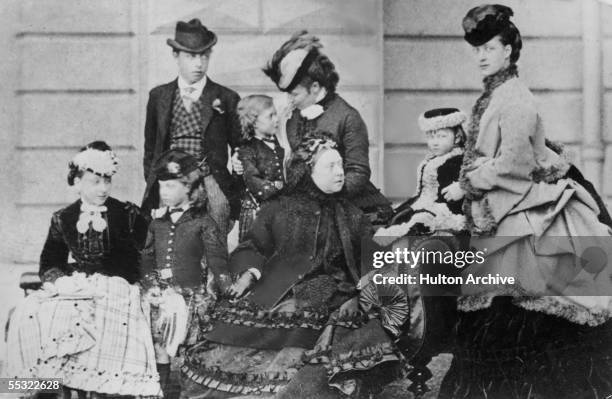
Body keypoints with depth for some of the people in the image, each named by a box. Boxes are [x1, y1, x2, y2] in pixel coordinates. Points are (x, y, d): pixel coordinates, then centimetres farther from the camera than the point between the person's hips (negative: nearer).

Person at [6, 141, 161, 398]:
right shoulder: (63, 219, 13)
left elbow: (145, 260, 1)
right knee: (28, 316, -22)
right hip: (74, 288, 3)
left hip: (115, 290, -3)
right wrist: (61, 280, -8)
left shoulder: (128, 215, 5)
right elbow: (48, 264, 14)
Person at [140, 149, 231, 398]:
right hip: (160, 293, 4)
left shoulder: (202, 222, 1)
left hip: (191, 292, -4)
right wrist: (150, 286, 3)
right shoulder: (157, 222, 15)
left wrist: (228, 290, -10)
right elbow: (147, 257, 17)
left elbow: (217, 261, -1)